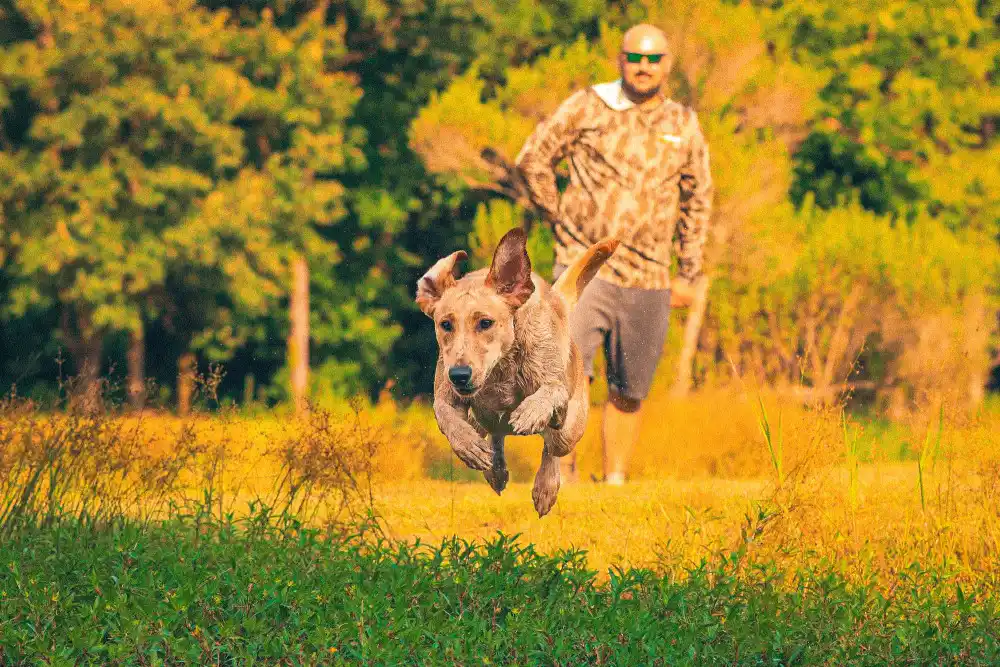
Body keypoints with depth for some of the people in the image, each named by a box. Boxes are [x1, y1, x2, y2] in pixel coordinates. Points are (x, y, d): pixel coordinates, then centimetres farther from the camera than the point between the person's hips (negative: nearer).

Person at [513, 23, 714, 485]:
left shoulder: (684, 126, 9)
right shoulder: (587, 107, -1)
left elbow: (698, 200, 20)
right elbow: (532, 160, 6)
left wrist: (689, 275, 17)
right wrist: (559, 221, 4)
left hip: (648, 280, 3)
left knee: (628, 393, 7)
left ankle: (615, 481, 20)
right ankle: (564, 472, -3)